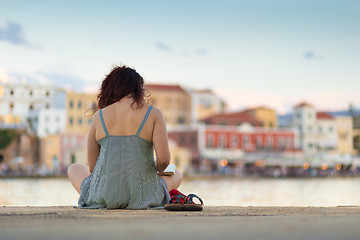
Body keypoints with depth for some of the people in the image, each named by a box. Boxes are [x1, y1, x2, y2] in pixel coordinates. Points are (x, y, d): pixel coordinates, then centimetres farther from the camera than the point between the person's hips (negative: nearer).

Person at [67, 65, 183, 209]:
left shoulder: (99, 116, 3)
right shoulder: (153, 114, -3)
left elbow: (92, 167, 7)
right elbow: (164, 159, -10)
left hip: (103, 197, 0)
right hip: (142, 197, 0)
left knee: (74, 169, 34)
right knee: (177, 176, 32)